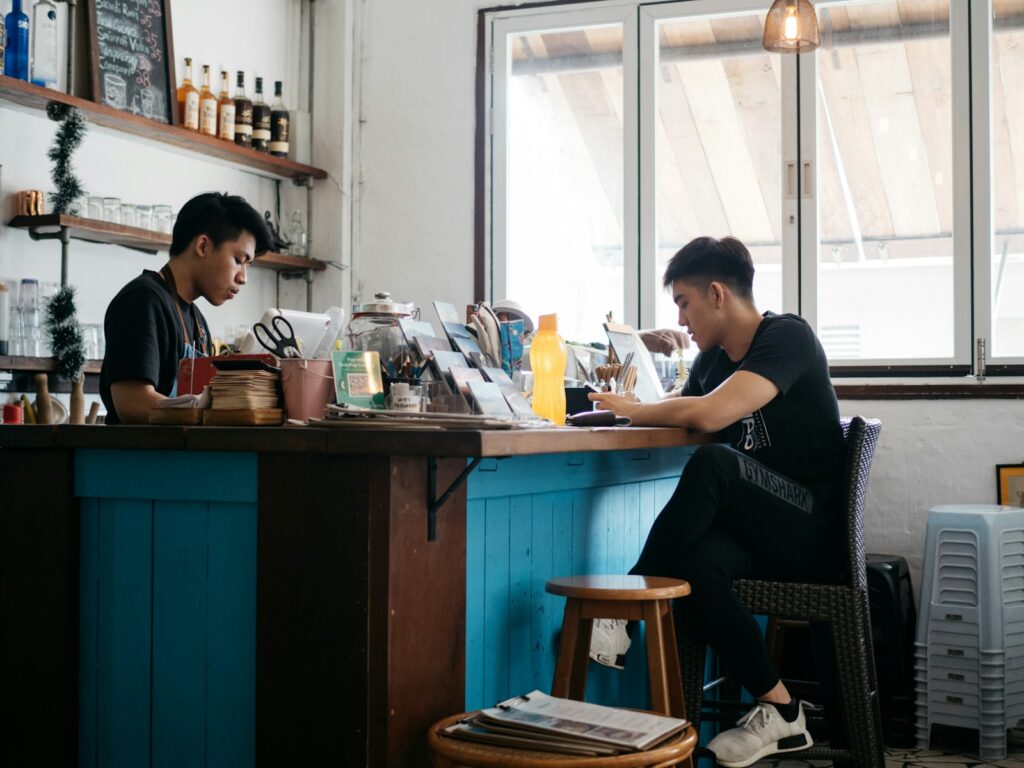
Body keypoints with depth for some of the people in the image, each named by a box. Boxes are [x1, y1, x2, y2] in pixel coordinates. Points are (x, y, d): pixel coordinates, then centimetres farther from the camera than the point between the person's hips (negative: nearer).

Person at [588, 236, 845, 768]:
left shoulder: (788, 337, -11)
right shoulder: (713, 359, 14)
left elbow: (710, 415, -25)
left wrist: (633, 410, -12)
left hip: (812, 531, -7)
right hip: (760, 533, 7)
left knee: (713, 463, -33)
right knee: (694, 562, -28)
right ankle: (779, 712, -18)